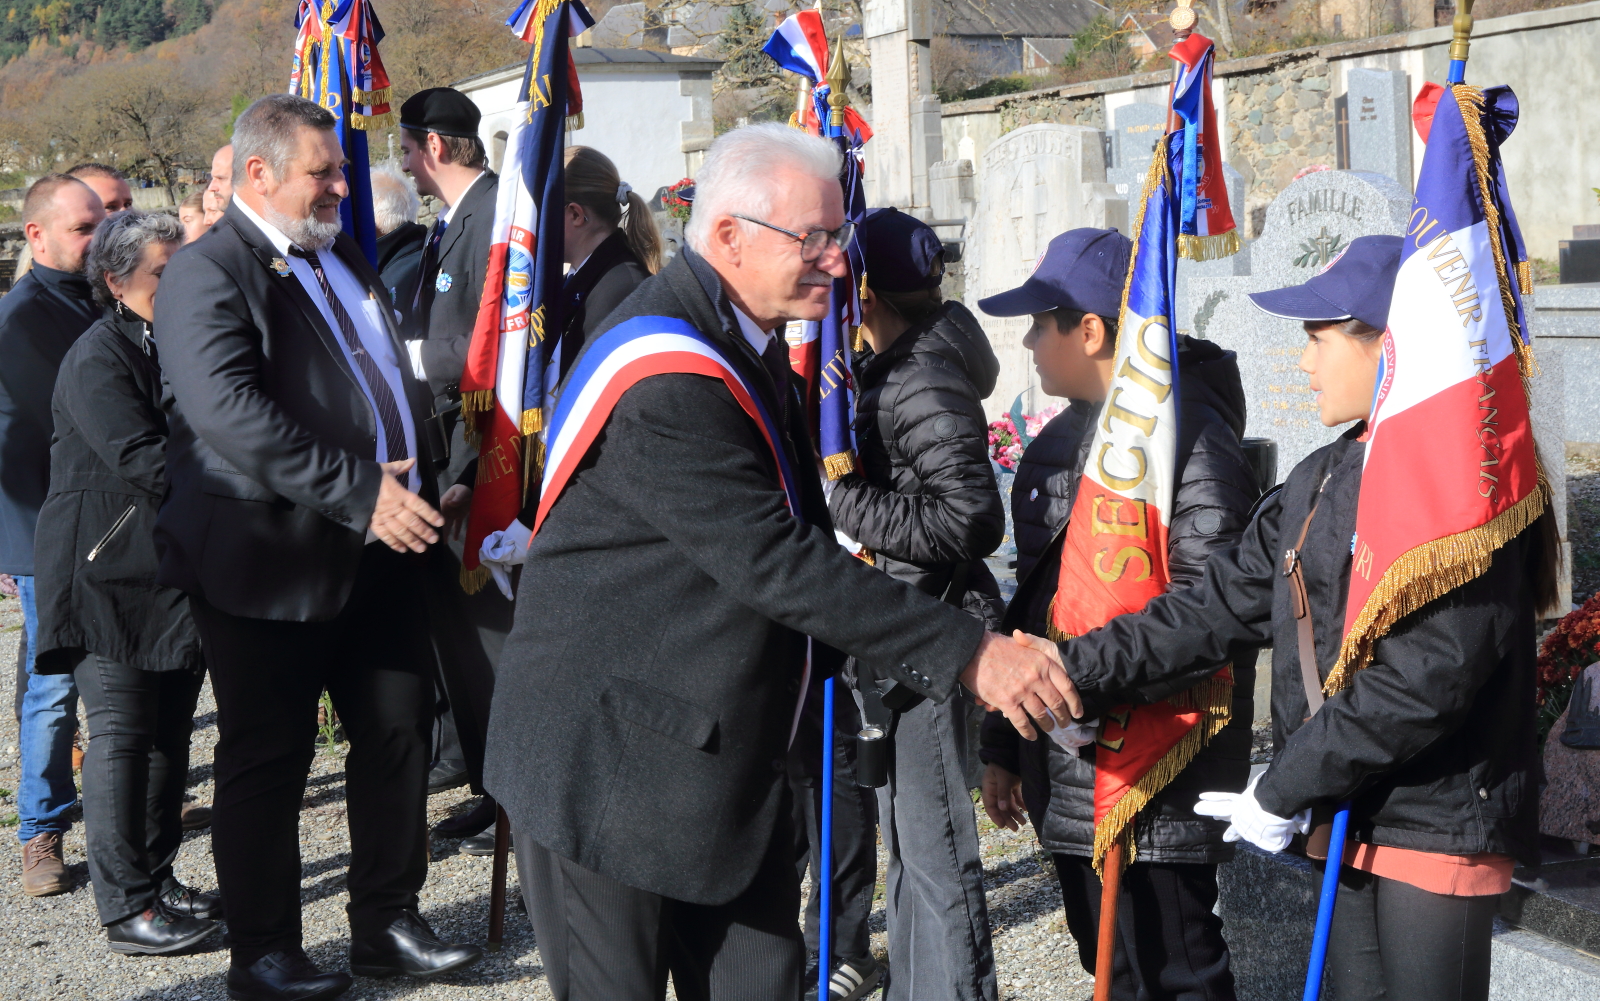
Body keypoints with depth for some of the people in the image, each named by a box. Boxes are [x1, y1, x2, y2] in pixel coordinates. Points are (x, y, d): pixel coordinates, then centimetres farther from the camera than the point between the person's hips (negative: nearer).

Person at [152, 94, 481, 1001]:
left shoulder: (346, 259, 16)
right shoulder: (208, 274, -13)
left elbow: (397, 382, 27)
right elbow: (230, 412, -26)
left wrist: (425, 475, 13)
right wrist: (357, 492, -27)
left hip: (382, 550, 8)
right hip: (271, 562, -8)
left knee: (400, 733, 12)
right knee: (267, 762, 4)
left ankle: (388, 923, 27)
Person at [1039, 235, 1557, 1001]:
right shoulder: (1324, 477, 12)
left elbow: (1427, 674, -23)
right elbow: (1223, 605, 9)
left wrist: (1282, 790, -17)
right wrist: (1079, 669, -1)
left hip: (1438, 823, -8)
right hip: (1350, 815, 8)